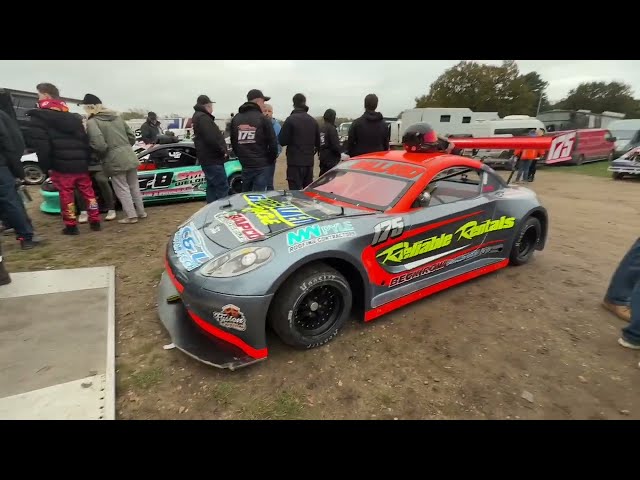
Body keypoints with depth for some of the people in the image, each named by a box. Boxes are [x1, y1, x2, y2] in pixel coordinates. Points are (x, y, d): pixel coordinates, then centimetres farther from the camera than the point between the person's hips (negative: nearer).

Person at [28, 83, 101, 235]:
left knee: (66, 195, 2)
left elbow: (41, 146, -12)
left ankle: (71, 226, 8)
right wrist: (86, 160, 12)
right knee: (88, 191, 10)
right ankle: (95, 221, 13)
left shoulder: (38, 118, -2)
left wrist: (46, 166, -4)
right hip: (81, 163, 5)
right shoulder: (74, 117, 18)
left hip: (61, 165, -5)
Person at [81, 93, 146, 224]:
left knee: (122, 189, 4)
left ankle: (131, 216, 8)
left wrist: (101, 156, 0)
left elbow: (99, 145, -19)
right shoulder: (117, 117, 12)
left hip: (115, 160, -6)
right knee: (134, 186, 16)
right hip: (130, 156, 7)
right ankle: (141, 212, 25)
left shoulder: (92, 122, -9)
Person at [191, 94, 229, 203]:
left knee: (212, 187, 14)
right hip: (212, 159, -11)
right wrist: (222, 151, -13)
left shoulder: (199, 116, 20)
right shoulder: (203, 118, -14)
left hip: (208, 158, 11)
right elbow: (211, 138, -25)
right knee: (222, 187, -11)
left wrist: (221, 151, 13)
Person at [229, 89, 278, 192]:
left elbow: (233, 142, 12)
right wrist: (271, 159, 8)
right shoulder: (263, 119, -7)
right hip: (261, 165, -5)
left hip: (245, 165, 5)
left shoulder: (236, 119, 10)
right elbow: (272, 143, -8)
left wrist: (242, 157, 18)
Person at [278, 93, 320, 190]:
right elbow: (318, 143, 12)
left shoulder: (291, 119, -9)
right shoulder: (313, 121, 9)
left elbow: (282, 141, -9)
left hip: (295, 162, -6)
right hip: (309, 162, 6)